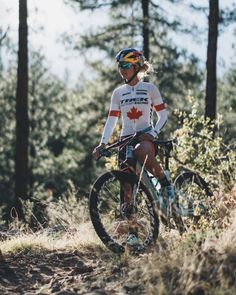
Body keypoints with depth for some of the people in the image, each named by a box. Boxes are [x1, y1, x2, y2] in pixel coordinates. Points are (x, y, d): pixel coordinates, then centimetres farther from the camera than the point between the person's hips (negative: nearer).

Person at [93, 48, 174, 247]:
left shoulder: (149, 89, 4)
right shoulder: (118, 93, 12)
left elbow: (163, 115, 0)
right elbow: (112, 120, 9)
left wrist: (153, 133, -18)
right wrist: (103, 143, -5)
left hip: (146, 136, -3)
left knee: (142, 152, -40)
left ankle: (164, 181, -14)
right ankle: (132, 231, -2)